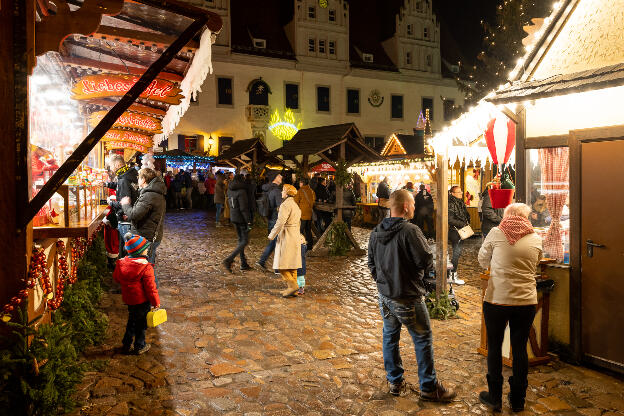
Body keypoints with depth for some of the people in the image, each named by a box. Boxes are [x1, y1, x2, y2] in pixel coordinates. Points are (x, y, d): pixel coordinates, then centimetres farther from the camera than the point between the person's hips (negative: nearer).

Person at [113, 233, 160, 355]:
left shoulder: (122, 263, -6)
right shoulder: (146, 267, -25)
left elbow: (116, 277, 12)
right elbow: (150, 288, -20)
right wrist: (156, 302, -9)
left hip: (129, 299, 6)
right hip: (142, 300, -6)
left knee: (132, 321, 24)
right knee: (141, 323, 12)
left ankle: (126, 345, 33)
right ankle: (140, 347, 26)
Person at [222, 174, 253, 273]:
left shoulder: (230, 190, 5)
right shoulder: (241, 192, -19)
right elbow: (243, 208, -22)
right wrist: (249, 222, -19)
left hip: (233, 217, 8)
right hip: (241, 218, -8)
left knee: (241, 240, 17)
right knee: (245, 241, 0)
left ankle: (244, 264, 23)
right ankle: (229, 260, -12)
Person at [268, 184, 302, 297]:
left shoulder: (285, 205, -13)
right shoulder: (295, 205, 17)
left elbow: (280, 222, -20)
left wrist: (272, 235, -9)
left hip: (286, 237, -10)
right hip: (296, 236, 10)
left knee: (281, 264, -4)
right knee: (292, 264, 11)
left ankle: (292, 285, -10)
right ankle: (293, 290, 14)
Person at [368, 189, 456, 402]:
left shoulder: (376, 232, 3)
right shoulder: (410, 231, -21)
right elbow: (427, 261, -19)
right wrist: (418, 268, 2)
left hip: (385, 295, 7)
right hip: (407, 298, -7)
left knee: (390, 337, 18)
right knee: (423, 339, 8)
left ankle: (395, 382, 30)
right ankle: (429, 387, 18)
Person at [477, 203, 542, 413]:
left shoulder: (496, 233, -7)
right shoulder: (536, 240, 1)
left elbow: (483, 260, 6)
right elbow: (534, 267, 14)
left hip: (497, 299, -2)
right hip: (526, 301, 3)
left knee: (494, 347, 11)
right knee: (520, 349, 13)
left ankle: (495, 397, 20)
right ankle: (518, 400, 25)